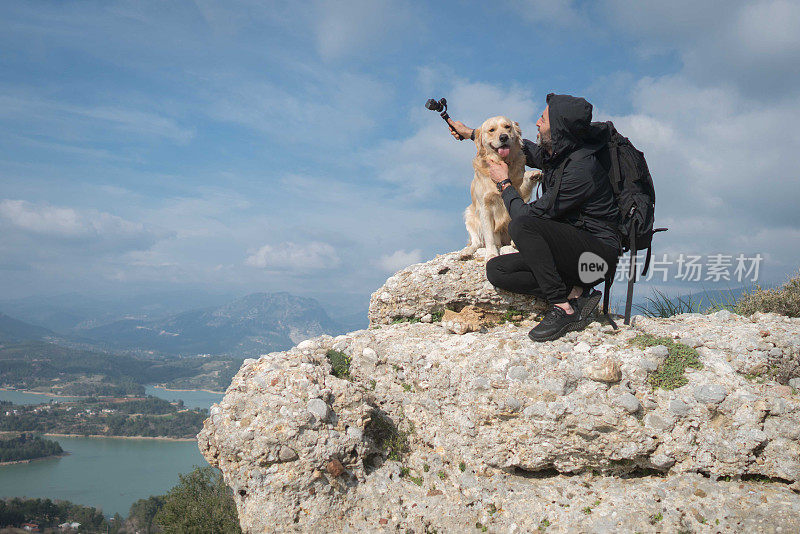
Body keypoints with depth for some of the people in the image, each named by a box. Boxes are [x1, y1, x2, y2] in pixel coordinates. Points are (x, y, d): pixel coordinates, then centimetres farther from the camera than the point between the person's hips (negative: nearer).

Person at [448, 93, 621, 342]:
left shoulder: (581, 168, -22)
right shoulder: (553, 155, 5)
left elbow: (528, 215, -20)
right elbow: (525, 148, 29)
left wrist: (504, 183, -2)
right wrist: (471, 133, 34)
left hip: (598, 254, -9)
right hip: (569, 251, 9)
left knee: (522, 226, -31)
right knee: (496, 270, -7)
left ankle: (563, 306, -23)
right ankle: (575, 292, -10)